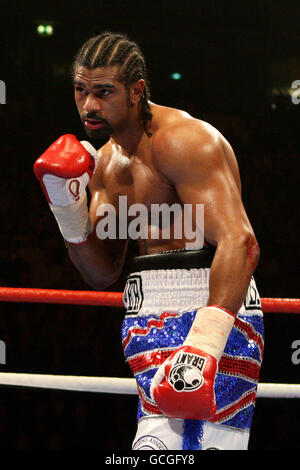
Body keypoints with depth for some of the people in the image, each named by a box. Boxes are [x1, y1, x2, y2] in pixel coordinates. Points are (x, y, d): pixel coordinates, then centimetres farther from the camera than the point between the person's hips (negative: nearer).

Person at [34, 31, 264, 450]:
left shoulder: (182, 140, -10)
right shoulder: (108, 159, 17)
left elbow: (240, 243, -23)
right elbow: (102, 274, 21)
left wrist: (205, 343, -34)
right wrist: (68, 205, 4)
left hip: (211, 309, -8)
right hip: (152, 318, 8)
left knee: (205, 442, -21)